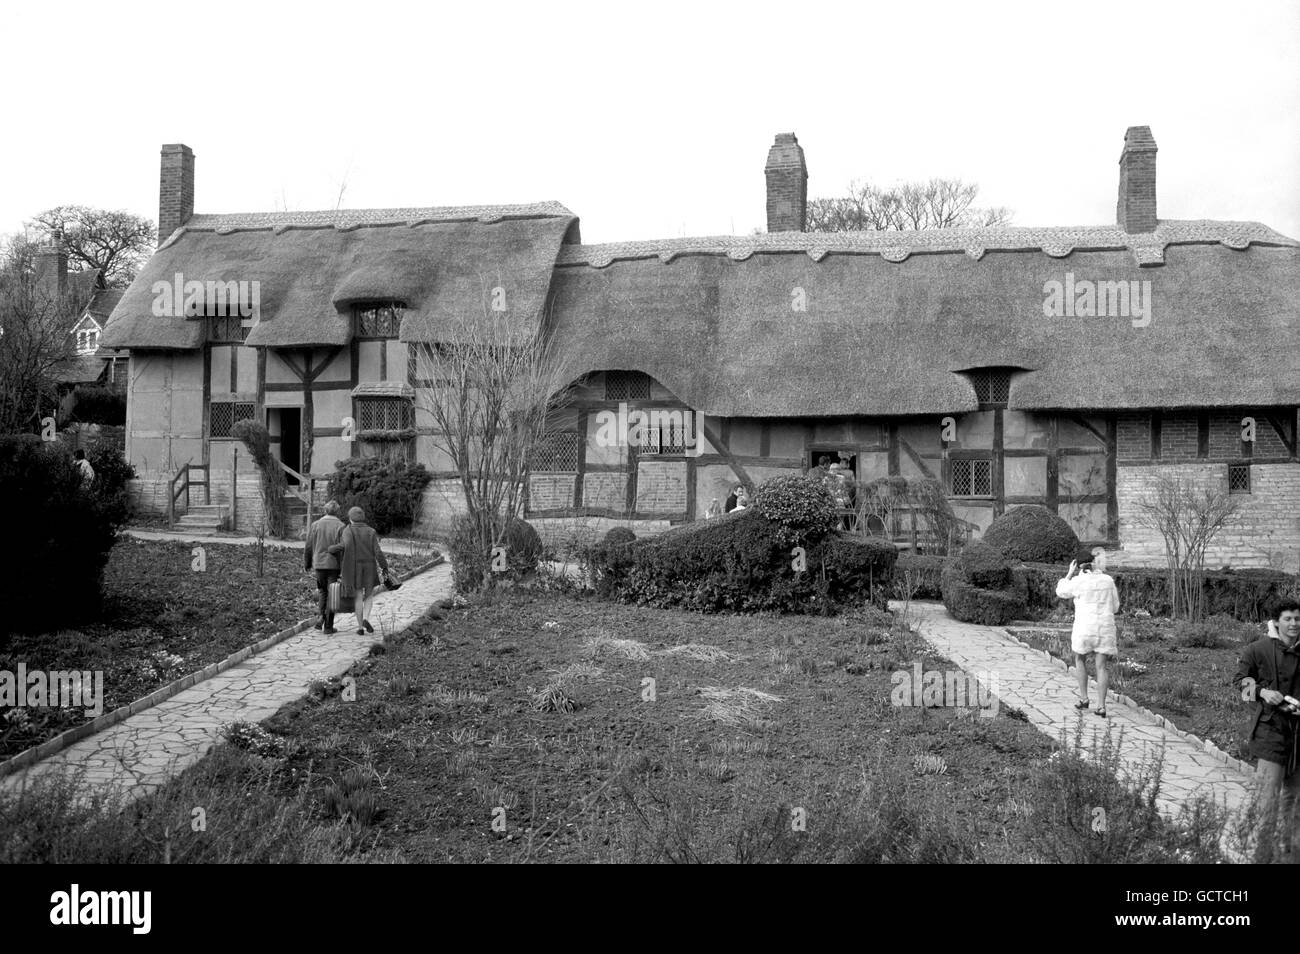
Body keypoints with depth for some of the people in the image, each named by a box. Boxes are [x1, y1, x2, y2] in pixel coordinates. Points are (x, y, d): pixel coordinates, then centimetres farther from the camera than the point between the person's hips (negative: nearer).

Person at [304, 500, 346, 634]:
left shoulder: (315, 525, 2)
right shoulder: (341, 526, -7)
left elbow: (308, 547, 5)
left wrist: (308, 564, 17)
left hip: (319, 564, 3)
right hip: (335, 565, -3)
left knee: (323, 592, 21)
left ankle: (322, 618, 7)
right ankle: (328, 627, 5)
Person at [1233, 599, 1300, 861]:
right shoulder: (1259, 649, -9)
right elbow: (1239, 679, 2)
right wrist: (1261, 691, -15)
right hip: (1270, 730, -4)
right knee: (1269, 797, -7)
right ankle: (1262, 854, 0)